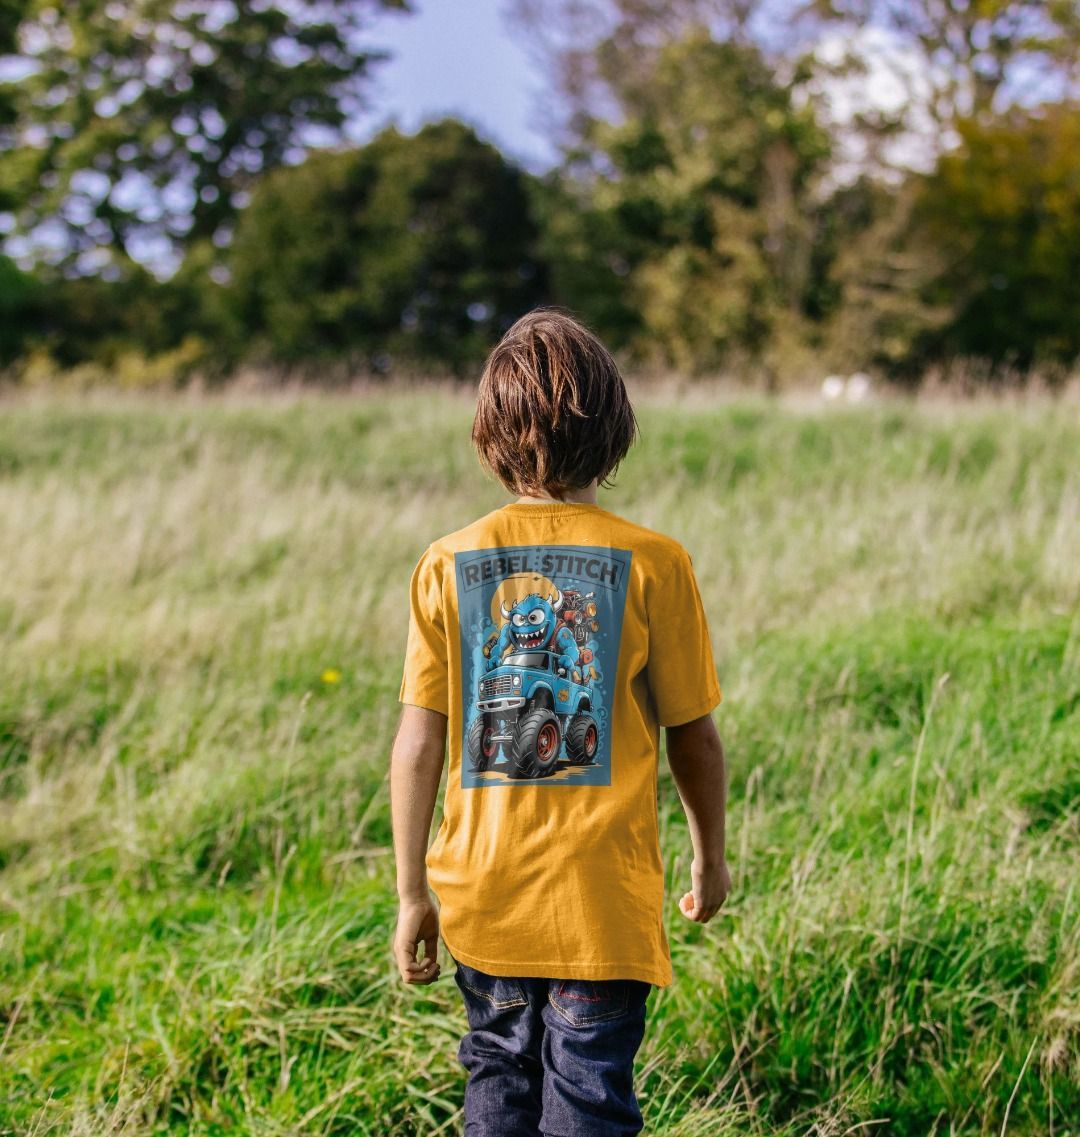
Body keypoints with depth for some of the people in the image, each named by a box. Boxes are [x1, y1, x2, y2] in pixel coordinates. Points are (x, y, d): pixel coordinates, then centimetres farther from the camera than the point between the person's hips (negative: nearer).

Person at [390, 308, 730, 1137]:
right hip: (603, 898, -2)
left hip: (482, 893, 3)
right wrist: (711, 858, 15)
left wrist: (412, 893, 6)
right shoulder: (653, 563, -9)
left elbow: (418, 745, -4)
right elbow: (694, 737, -2)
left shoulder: (448, 564, -4)